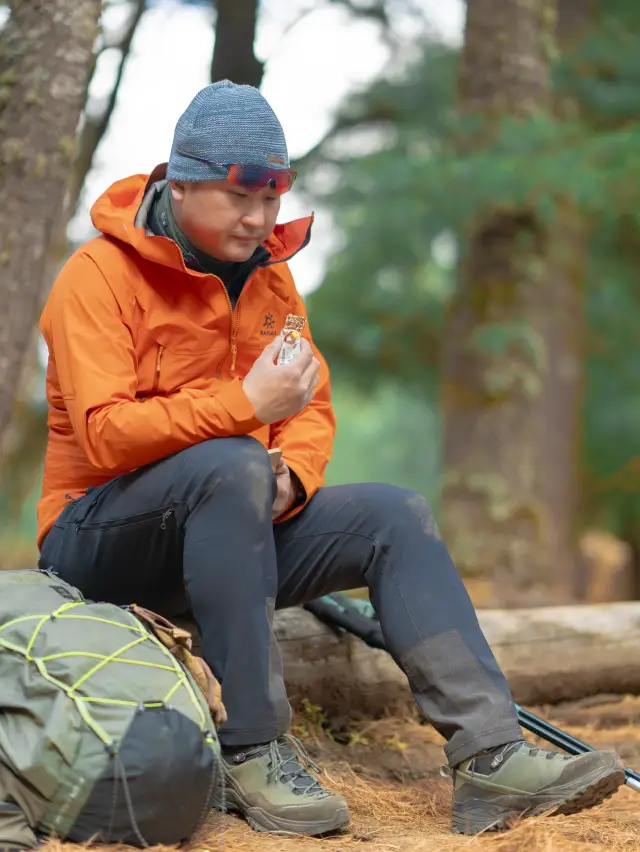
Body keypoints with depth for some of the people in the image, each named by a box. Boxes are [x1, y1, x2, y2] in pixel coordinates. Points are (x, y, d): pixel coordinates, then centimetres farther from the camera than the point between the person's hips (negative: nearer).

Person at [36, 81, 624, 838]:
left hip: (226, 533, 7)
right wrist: (246, 403, -31)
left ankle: (490, 755, -20)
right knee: (234, 464, -36)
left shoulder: (268, 273, 11)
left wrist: (292, 476, -13)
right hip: (99, 539, -7)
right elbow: (105, 435, -23)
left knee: (394, 515, -12)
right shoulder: (99, 276, -12)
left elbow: (314, 408, 10)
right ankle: (251, 751, -33)